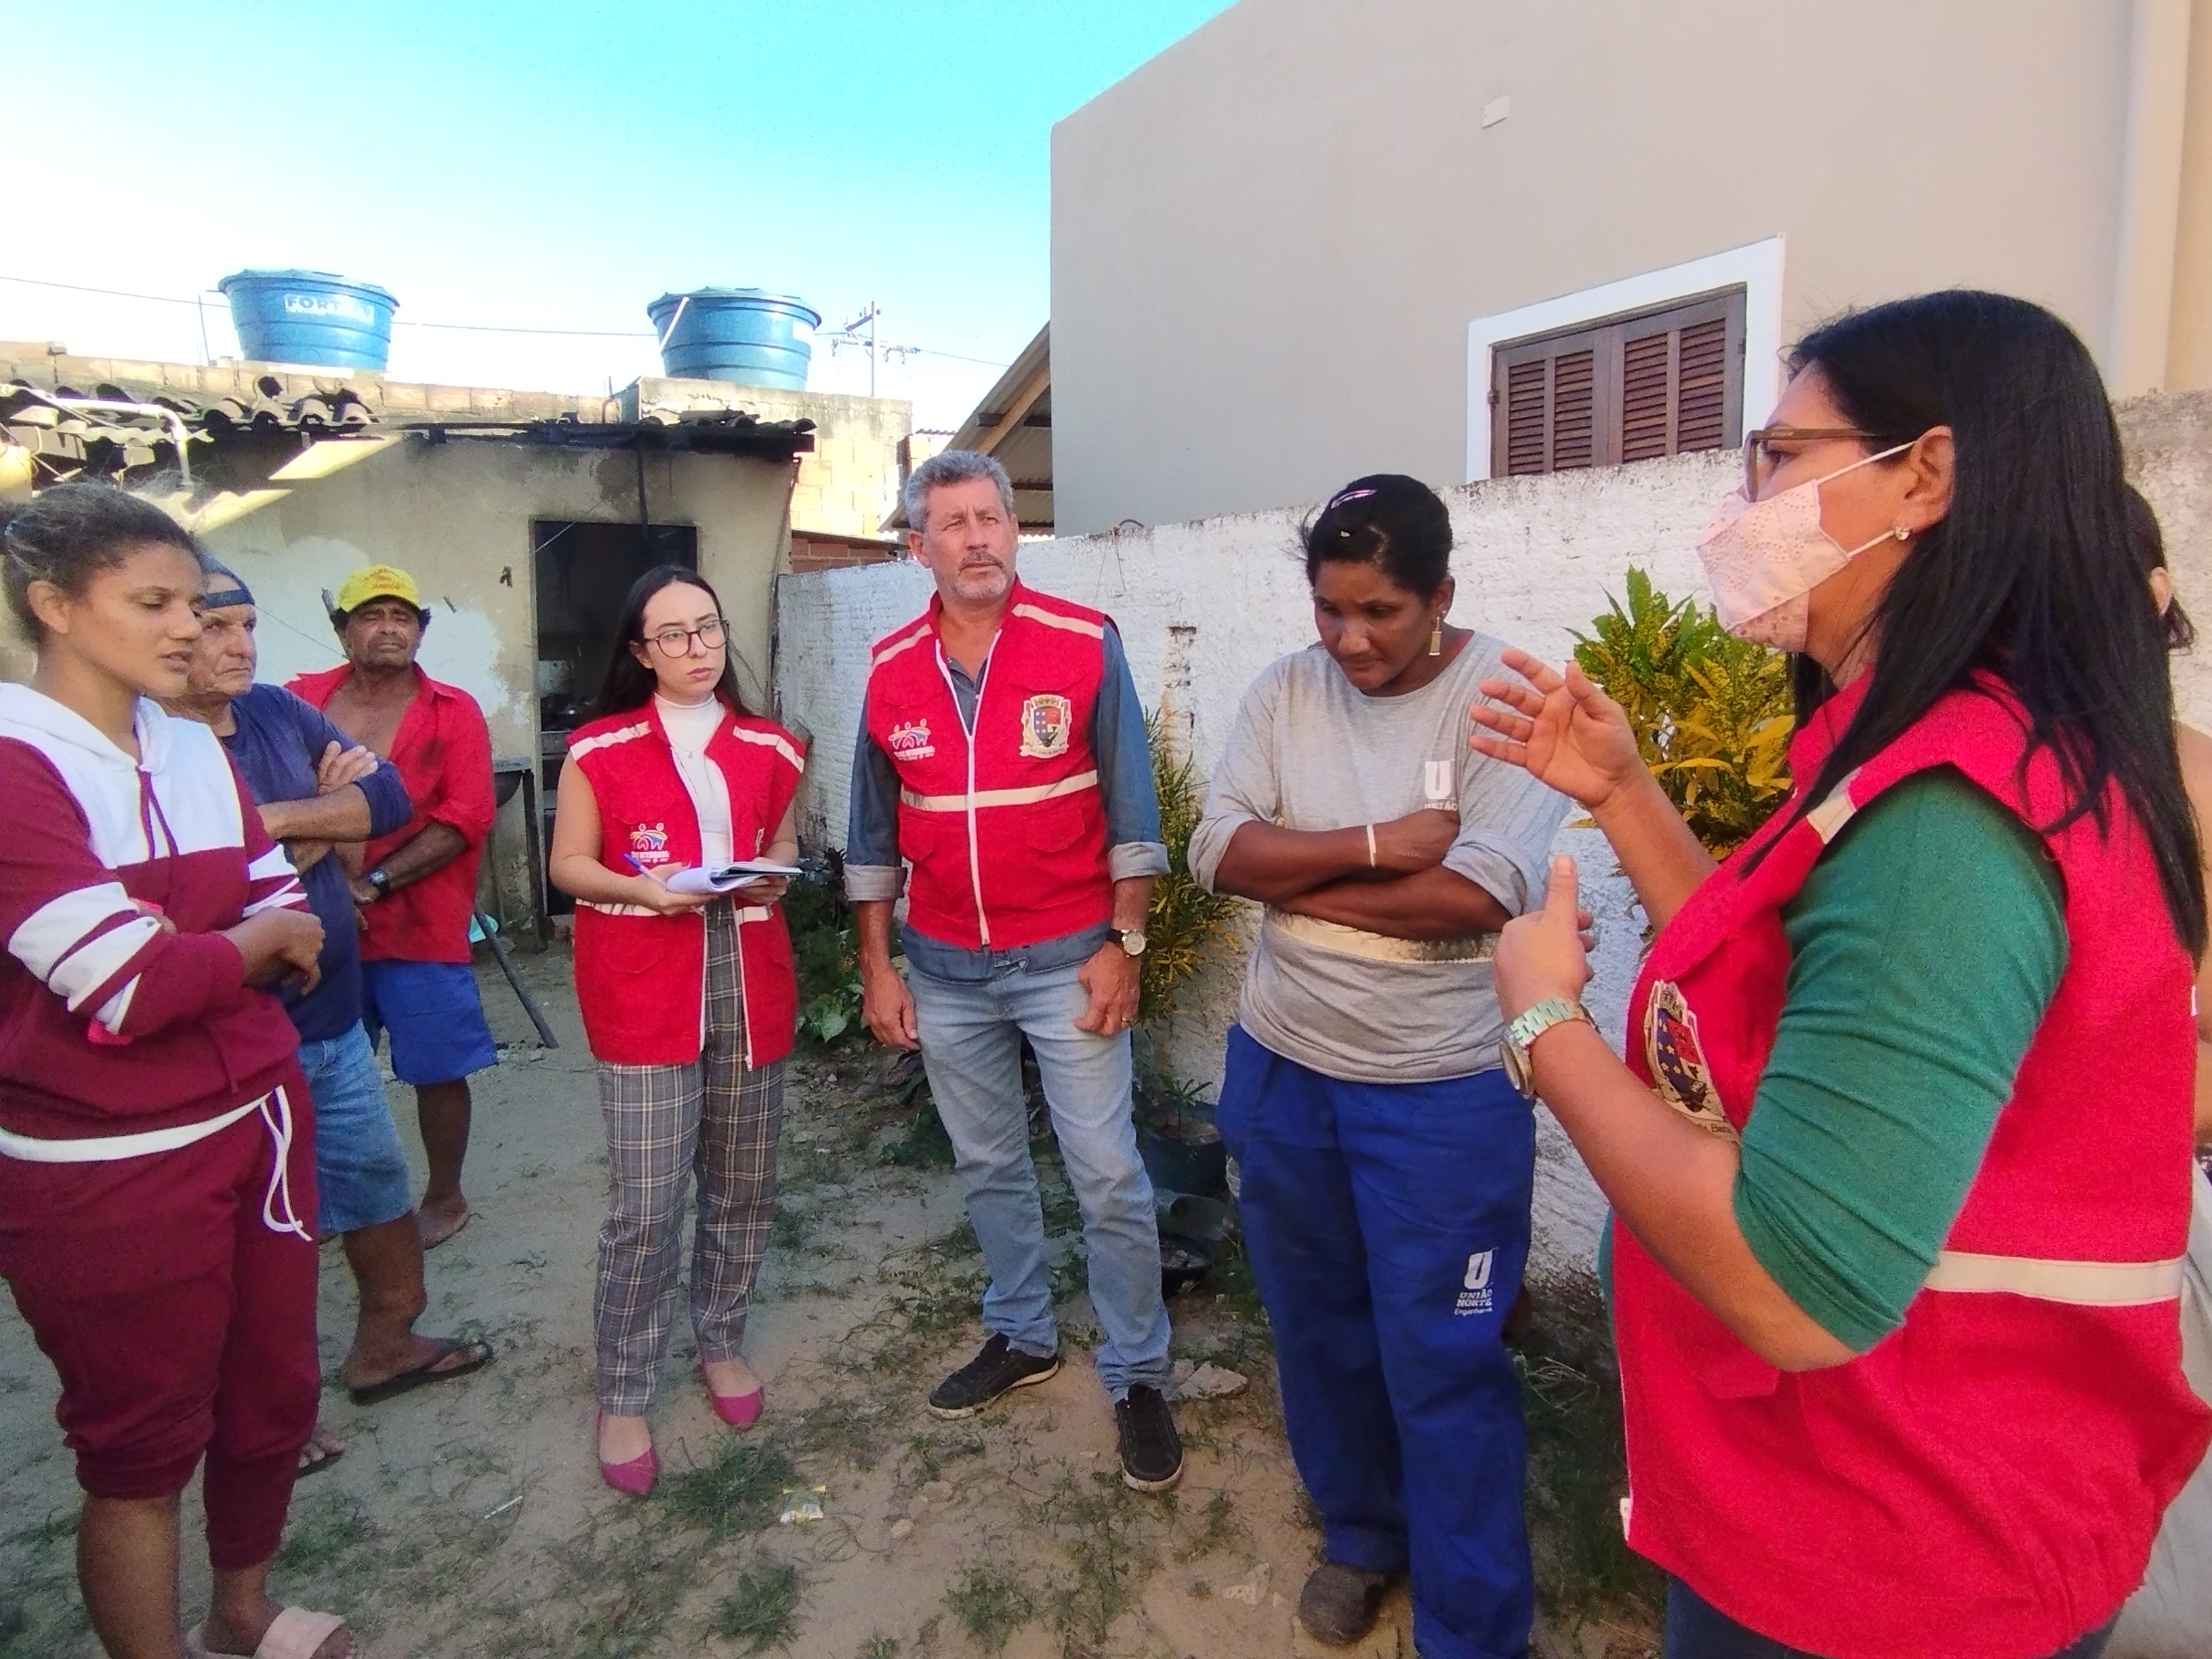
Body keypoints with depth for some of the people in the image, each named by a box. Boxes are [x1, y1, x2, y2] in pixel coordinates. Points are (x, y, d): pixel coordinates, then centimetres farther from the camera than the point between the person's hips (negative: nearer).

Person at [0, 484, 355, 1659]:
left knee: (274, 1393, 20)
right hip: (107, 1169, -7)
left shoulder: (196, 752, 7)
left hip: (259, 1118, 7)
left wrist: (180, 948, -9)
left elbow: (292, 927, 7)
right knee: (143, 1447, 11)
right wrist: (254, 940, -5)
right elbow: (130, 988, -22)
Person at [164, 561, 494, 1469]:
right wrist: (327, 820, -12)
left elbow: (390, 795, -6)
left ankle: (384, 1346, 42)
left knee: (382, 1188, 20)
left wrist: (279, 820, -19)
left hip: (333, 1019, 7)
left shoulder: (278, 712, 3)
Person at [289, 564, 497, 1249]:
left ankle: (445, 1197, 27)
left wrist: (372, 883, -16)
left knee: (437, 1070, 7)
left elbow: (464, 821, -9)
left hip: (421, 927, -2)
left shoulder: (453, 712, -2)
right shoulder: (301, 700, 5)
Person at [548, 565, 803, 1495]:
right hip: (645, 992, -3)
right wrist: (644, 889, -17)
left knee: (742, 1185, 12)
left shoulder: (766, 749, 10)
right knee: (647, 1205, -4)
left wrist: (772, 874, -4)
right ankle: (622, 1396, 14)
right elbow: (568, 866, 2)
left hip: (749, 984, 4)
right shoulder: (601, 749, 1)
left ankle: (722, 1342, 34)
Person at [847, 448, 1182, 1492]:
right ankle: (1021, 1336, 38)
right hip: (945, 971, 4)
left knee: (1108, 1176, 1)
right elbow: (874, 831, 8)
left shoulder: (1084, 644, -8)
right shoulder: (890, 671, 2)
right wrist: (876, 966, 7)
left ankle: (1138, 1375, 19)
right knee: (987, 1167, 17)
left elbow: (1129, 808, -6)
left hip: (1066, 960, -4)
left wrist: (1123, 945, -10)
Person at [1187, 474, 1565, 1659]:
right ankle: (1359, 1535, 48)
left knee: (1441, 1365, 8)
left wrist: (1300, 884, -15)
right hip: (1280, 1070, 5)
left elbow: (1482, 896, -24)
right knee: (1316, 1330, 22)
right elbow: (1221, 854, -9)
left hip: (1442, 1095, -5)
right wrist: (1375, 846, -21)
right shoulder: (1284, 693, 0)